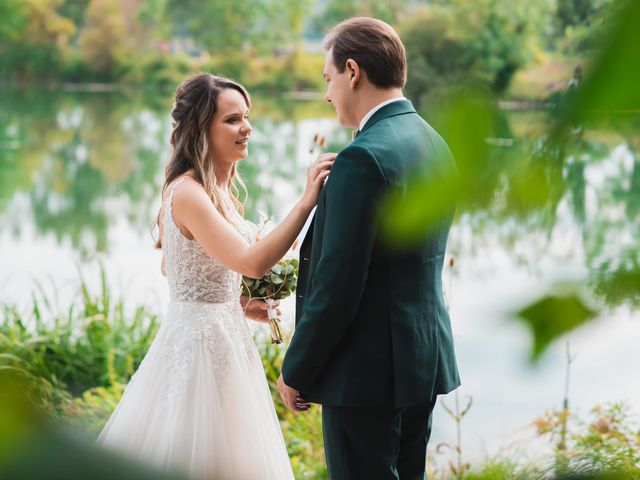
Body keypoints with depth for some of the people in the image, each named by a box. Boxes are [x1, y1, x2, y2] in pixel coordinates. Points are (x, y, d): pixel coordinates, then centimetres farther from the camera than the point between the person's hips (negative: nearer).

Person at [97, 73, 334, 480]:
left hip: (226, 335, 10)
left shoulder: (219, 189, 10)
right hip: (201, 340, -10)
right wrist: (306, 203, -31)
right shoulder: (187, 192, -20)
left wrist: (238, 304, 9)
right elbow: (252, 262, -30)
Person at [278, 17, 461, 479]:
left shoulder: (364, 158, -20)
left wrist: (296, 372, -10)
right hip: (426, 360, 9)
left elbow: (337, 284, -21)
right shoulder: (435, 145, 9)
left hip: (368, 370, -9)